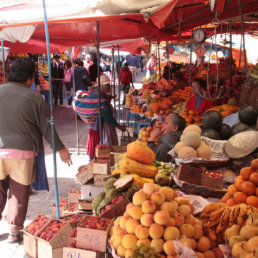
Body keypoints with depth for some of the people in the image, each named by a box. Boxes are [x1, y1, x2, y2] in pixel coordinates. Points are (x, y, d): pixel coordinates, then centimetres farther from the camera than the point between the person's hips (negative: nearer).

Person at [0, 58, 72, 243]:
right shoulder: (34, 98, -4)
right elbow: (46, 127, 0)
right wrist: (61, 149, 11)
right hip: (22, 152, -2)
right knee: (19, 192, 11)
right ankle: (15, 230, 19)